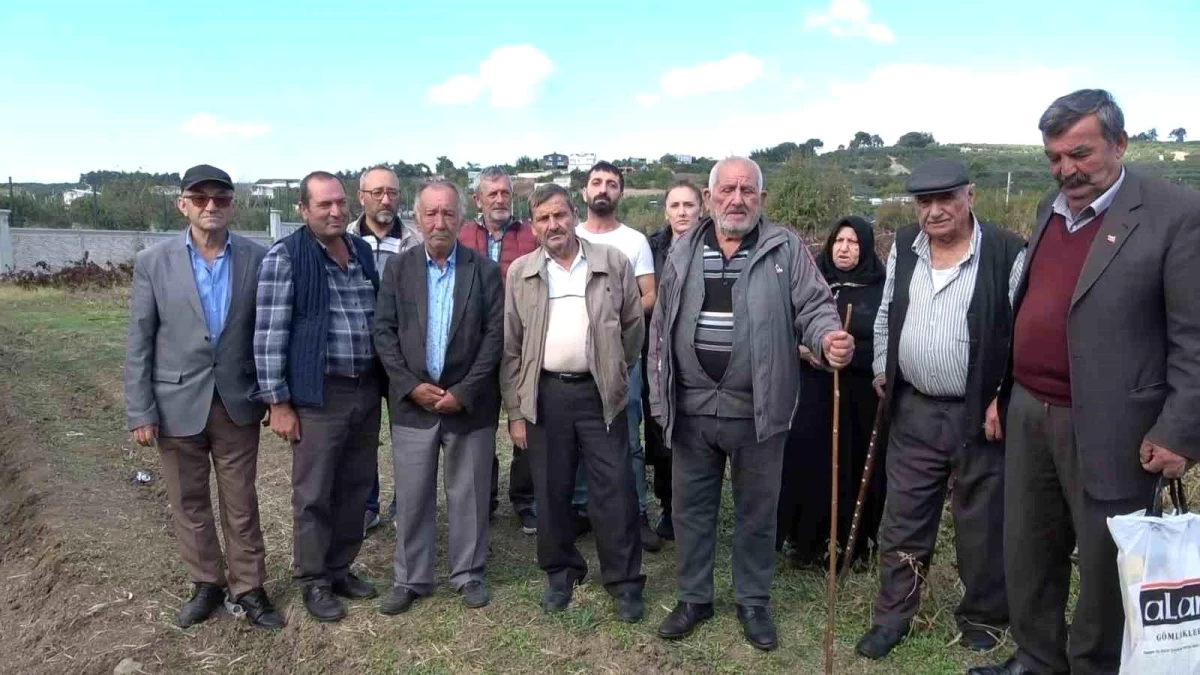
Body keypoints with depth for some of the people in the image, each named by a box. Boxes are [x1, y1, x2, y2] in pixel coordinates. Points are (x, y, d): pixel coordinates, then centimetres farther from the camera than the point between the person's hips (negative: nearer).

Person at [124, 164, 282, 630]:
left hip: (237, 403, 0)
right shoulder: (152, 262, -4)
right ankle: (206, 584, 32)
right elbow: (139, 343, -2)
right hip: (177, 404, 1)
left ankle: (248, 587, 24)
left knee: (241, 503, 10)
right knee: (188, 503, 14)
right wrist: (140, 411, -5)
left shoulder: (257, 258, -4)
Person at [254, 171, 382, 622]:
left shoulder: (364, 251, 9)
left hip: (367, 389, 6)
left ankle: (341, 568, 31)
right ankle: (313, 581, 22)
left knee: (356, 486, 15)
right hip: (318, 395, -6)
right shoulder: (285, 257, -9)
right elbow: (269, 332, -11)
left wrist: (384, 382, 16)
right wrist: (277, 402, -13)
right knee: (314, 495, 5)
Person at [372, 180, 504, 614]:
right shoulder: (398, 268, 4)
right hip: (412, 402, 1)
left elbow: (494, 336, -5)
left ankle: (468, 574, 24)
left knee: (468, 495, 9)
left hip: (469, 402, -1)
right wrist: (411, 386, -10)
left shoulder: (486, 271, -1)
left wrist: (463, 392, -11)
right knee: (412, 496, 8)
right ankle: (410, 578, 23)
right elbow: (384, 332, 1)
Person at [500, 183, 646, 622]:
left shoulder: (613, 264, 0)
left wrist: (614, 373, 10)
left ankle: (625, 582, 15)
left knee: (615, 490, 1)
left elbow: (632, 326, 9)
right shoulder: (520, 272, 3)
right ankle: (560, 573, 28)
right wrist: (516, 411, 1)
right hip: (544, 394, 1)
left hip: (599, 393, -1)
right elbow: (510, 346, 3)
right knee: (550, 491, 10)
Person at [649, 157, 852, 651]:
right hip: (691, 407, 3)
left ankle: (753, 602, 31)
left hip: (757, 409, -2)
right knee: (690, 507, 13)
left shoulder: (786, 249, -1)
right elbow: (662, 325, 9)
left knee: (757, 511, 12)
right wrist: (659, 394, 7)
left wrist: (829, 338, -27)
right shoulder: (683, 252, 7)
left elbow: (813, 306, -3)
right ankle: (694, 597, 32)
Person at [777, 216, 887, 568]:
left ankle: (853, 544, 18)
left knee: (854, 466, 4)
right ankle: (808, 542, 14)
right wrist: (802, 349, -11)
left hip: (861, 395, -1)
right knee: (809, 465, 1)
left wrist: (845, 352, -15)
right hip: (814, 392, 1)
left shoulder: (882, 290, 1)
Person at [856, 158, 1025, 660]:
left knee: (982, 522, 11)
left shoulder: (1007, 253, -12)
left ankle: (982, 617, 32)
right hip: (913, 411, 4)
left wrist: (1006, 399, -12)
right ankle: (892, 615, 27)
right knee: (903, 518, 12)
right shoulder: (903, 247, 4)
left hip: (981, 413, -4)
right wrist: (882, 370, 12)